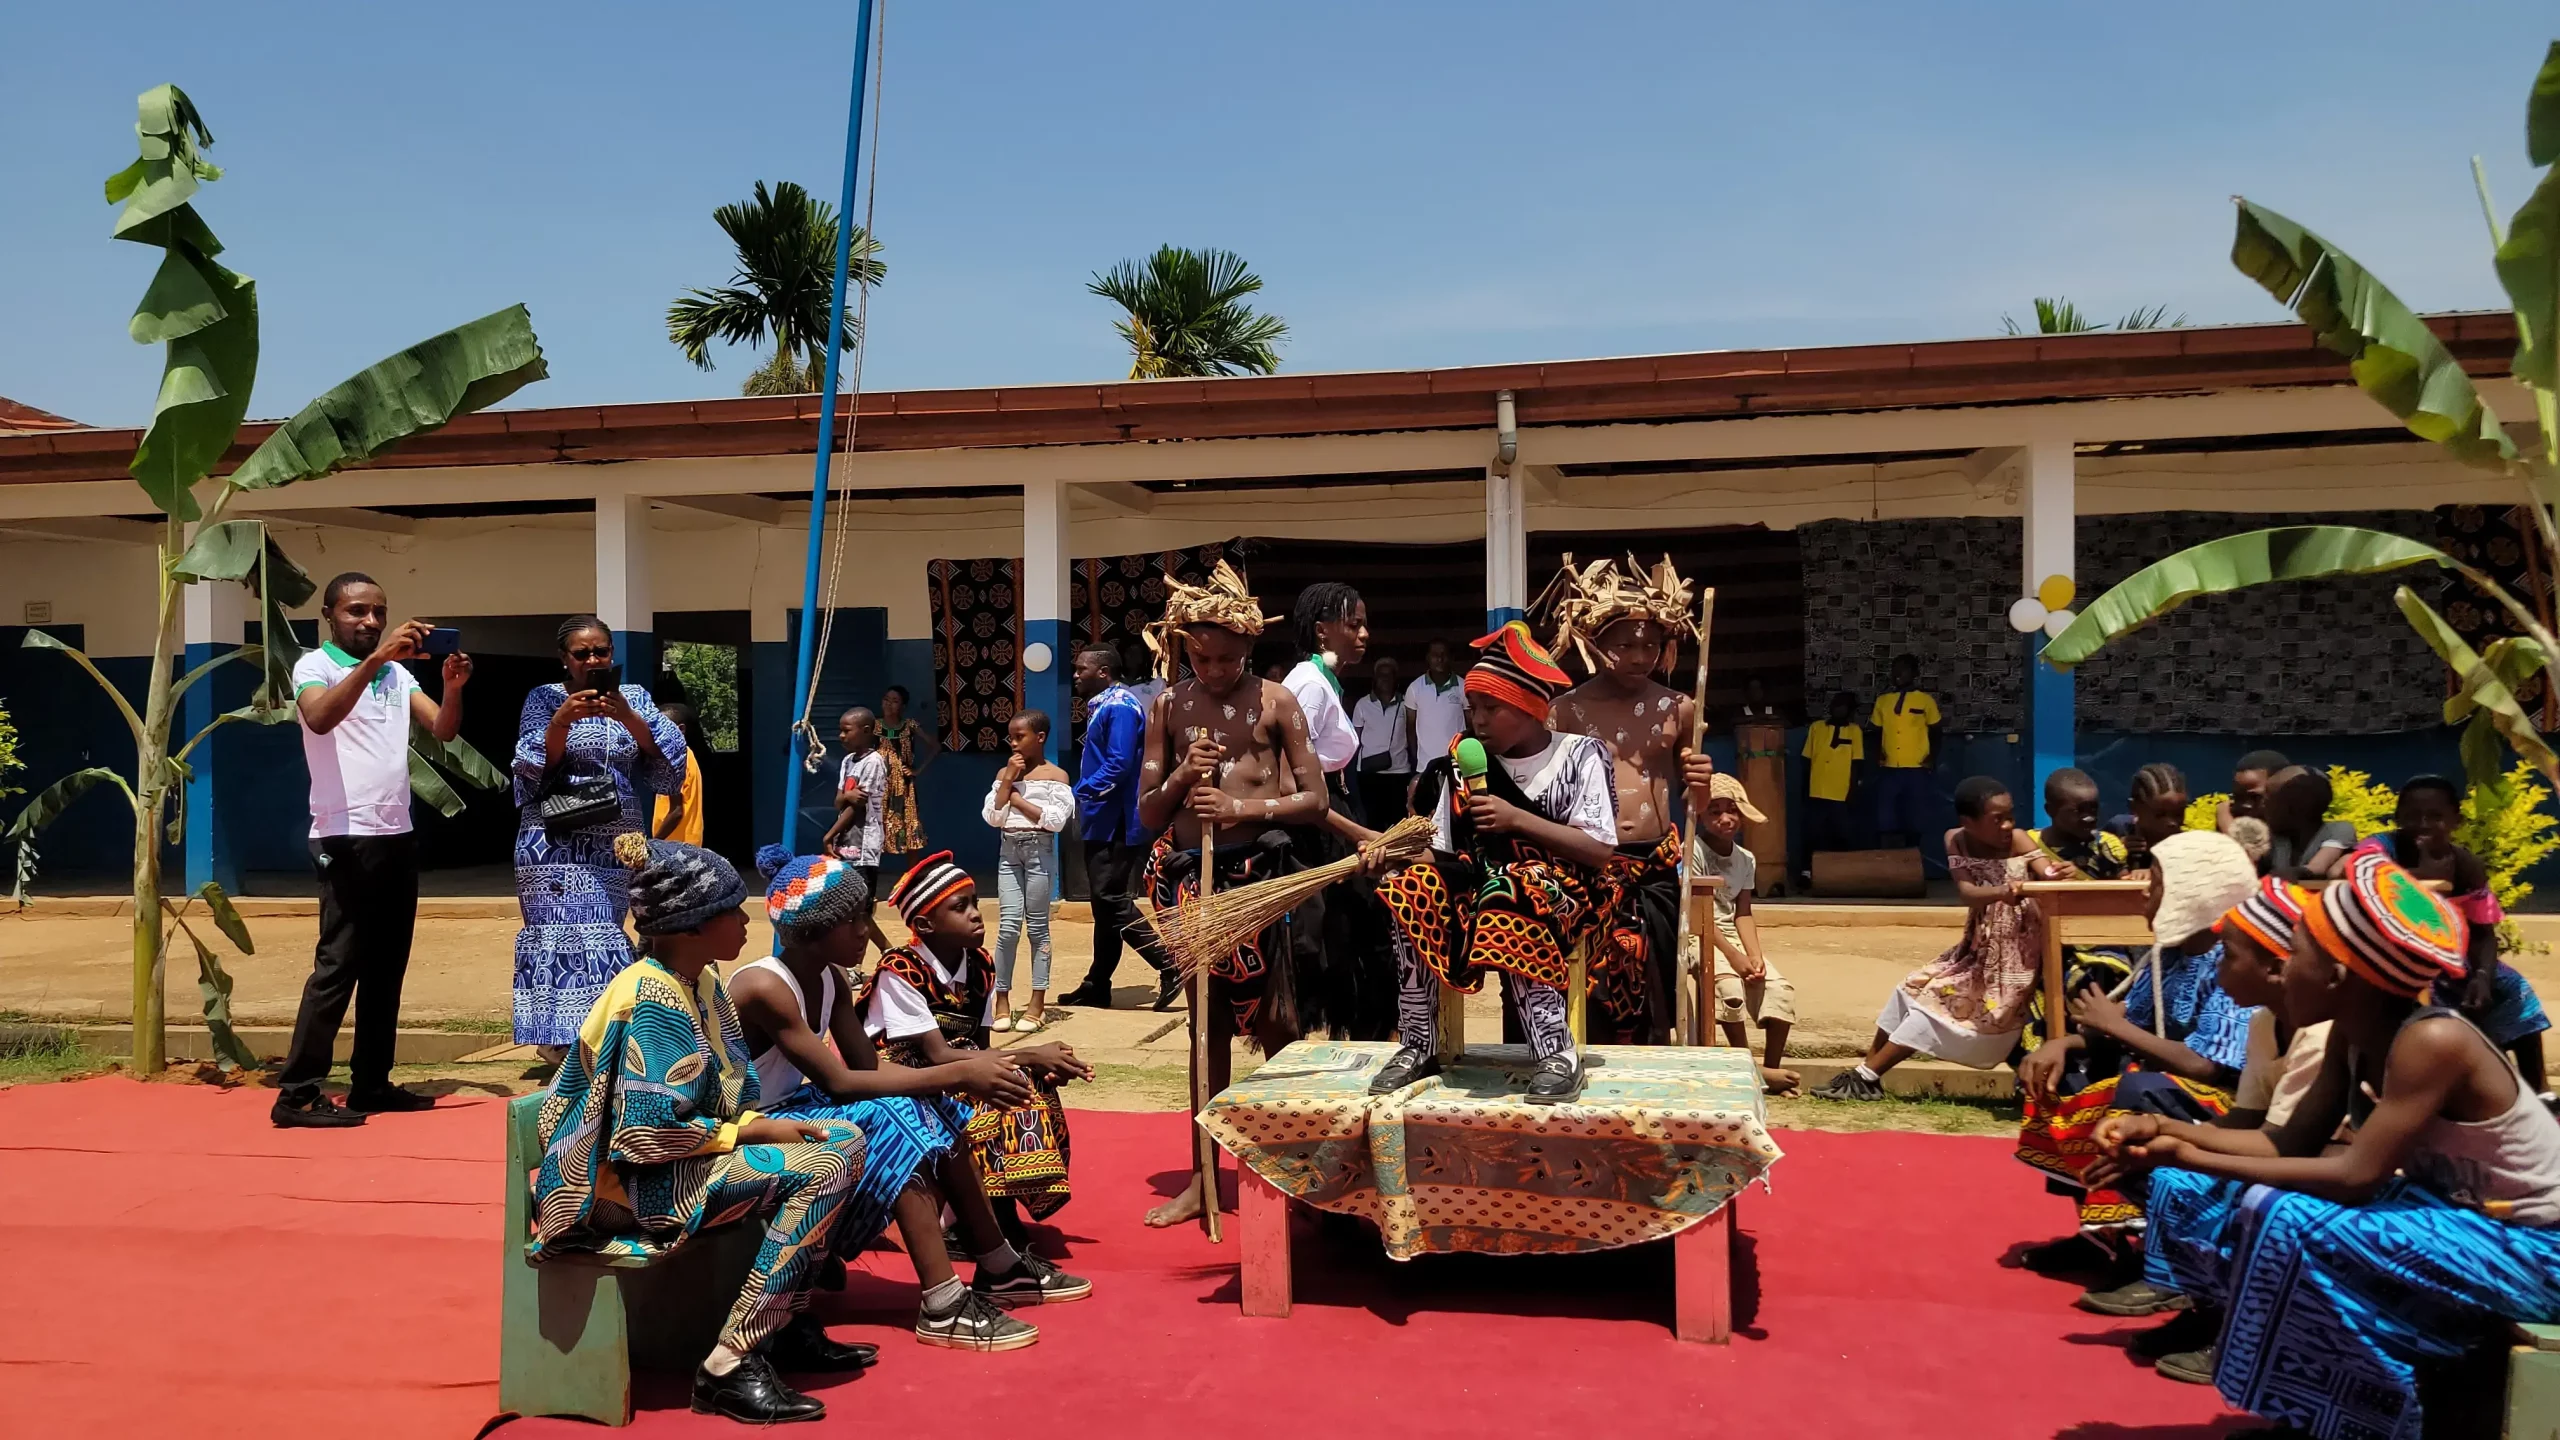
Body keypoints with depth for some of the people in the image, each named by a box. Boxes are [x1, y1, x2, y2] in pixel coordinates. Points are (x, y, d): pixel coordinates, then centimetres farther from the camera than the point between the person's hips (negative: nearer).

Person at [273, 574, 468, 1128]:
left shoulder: (397, 673, 14)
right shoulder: (315, 666, -4)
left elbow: (443, 729, 5)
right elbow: (320, 718, -26)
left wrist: (454, 687, -15)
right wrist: (375, 658, -35)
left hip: (398, 837, 7)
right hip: (346, 838, -7)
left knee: (387, 965, 9)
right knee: (338, 964, -9)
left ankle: (371, 1084, 16)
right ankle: (297, 1095, -4)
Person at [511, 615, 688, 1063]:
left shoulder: (633, 697, 8)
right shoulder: (544, 699, 2)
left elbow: (667, 759, -5)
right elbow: (533, 768, -7)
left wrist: (628, 718, -20)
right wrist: (562, 721, -22)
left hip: (620, 841, 3)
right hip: (558, 843, -2)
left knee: (603, 936, 3)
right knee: (569, 938, -11)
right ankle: (565, 1041, -9)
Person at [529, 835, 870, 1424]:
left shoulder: (700, 981, 7)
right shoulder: (652, 1001, -22)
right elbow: (647, 1134, -26)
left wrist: (764, 1124, -4)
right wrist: (750, 1132, -16)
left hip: (682, 1157, 10)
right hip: (632, 1183, -10)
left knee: (846, 1142, 3)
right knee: (822, 1169, -22)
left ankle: (786, 1327, 7)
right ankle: (730, 1365, -19)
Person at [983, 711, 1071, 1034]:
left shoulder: (1055, 775, -3)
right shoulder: (1004, 773, 10)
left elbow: (1056, 820, -15)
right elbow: (992, 818, 1)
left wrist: (1017, 798, -10)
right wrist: (1008, 780, -6)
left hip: (1039, 851, -3)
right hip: (1009, 851, 3)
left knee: (1037, 925, 1)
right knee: (1008, 926, -1)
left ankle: (1038, 1003, 6)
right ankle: (1002, 1000, 4)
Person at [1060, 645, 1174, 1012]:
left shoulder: (1120, 707, -15)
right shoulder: (1102, 706, 16)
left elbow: (1118, 765, -23)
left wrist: (1080, 793, -18)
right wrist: (1082, 796, 8)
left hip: (1116, 823, -10)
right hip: (1103, 822, 10)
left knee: (1113, 901, -11)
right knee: (1104, 904, 12)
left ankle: (1171, 965, -6)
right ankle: (1097, 986, 18)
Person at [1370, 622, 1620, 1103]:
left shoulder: (1579, 756, -2)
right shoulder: (1464, 766, 8)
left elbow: (1600, 851, -11)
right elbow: (1439, 850, 6)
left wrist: (1517, 819, -17)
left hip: (1560, 891, -4)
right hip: (1480, 883, 4)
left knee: (1505, 916, -37)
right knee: (1413, 892, -25)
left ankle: (1559, 1053, -27)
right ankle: (1418, 1047, -16)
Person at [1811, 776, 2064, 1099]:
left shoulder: (2018, 841, -15)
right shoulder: (1956, 841, -7)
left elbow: (2051, 876, -29)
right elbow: (1966, 892, -22)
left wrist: (2060, 876, -55)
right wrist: (2001, 893, -44)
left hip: (2010, 958, -5)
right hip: (1975, 951, 6)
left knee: (1936, 1001, -9)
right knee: (1911, 991, 6)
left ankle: (1867, 1077, -2)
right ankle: (1866, 1069, 16)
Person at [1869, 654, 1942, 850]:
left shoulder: (1926, 700, 2)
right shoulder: (1882, 700, 10)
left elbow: (1935, 732, 8)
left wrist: (1932, 757, -6)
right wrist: (1878, 753, -1)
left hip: (1916, 770, -2)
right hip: (1888, 769, 2)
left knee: (1914, 822, 4)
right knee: (1886, 823, -2)